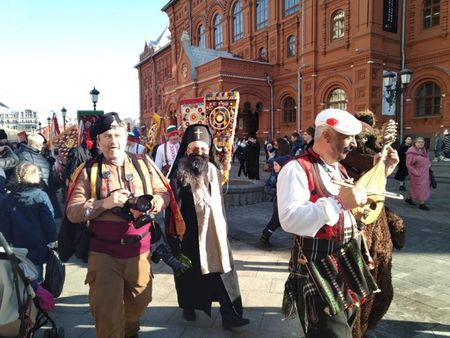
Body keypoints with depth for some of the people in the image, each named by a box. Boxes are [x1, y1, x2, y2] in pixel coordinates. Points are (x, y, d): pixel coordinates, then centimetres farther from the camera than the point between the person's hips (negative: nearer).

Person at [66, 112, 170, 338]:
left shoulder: (143, 164, 2)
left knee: (139, 302, 22)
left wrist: (148, 205, -18)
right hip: (103, 253, -2)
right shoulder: (89, 171, -3)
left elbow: (164, 194, 3)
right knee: (107, 312, 2)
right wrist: (104, 203, -23)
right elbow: (72, 212, -8)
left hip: (139, 250, 3)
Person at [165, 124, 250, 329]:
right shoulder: (178, 174, -10)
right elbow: (172, 208, -9)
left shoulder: (214, 171, 3)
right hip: (188, 236, -3)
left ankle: (229, 314, 14)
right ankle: (189, 307, 37)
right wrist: (173, 236, -10)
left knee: (222, 272, 3)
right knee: (189, 275, 14)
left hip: (214, 233, 3)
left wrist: (224, 228, 17)